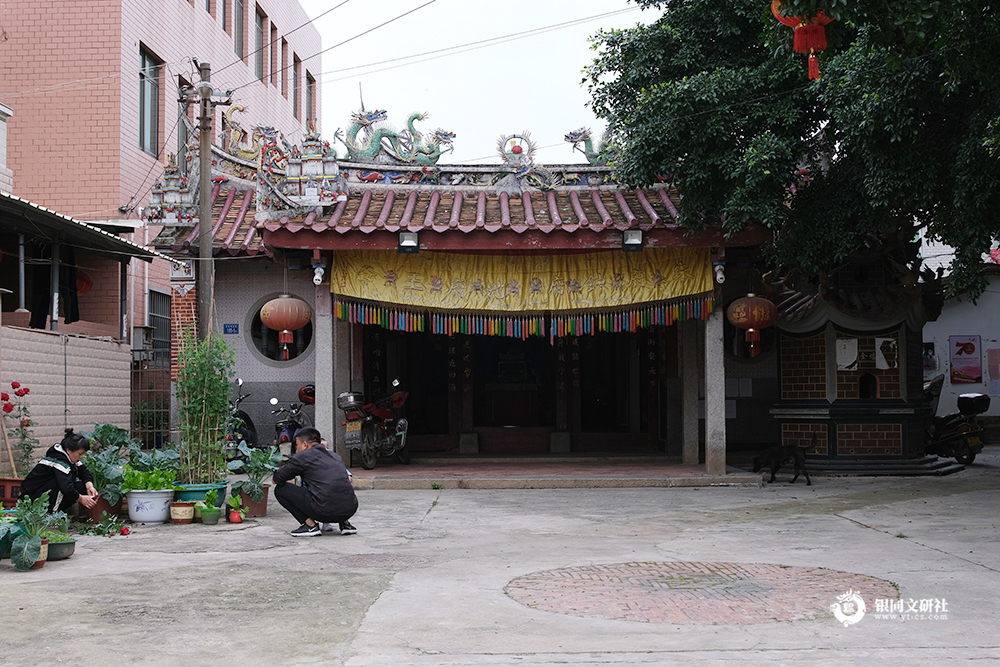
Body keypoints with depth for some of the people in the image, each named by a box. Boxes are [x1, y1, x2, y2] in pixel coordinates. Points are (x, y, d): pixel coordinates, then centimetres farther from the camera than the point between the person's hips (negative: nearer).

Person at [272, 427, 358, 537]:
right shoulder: (335, 456, 21)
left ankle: (311, 526, 3)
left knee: (280, 489, 9)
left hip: (324, 512, -6)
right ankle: (345, 524, 21)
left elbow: (277, 479, 11)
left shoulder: (302, 457, 4)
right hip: (350, 510, 6)